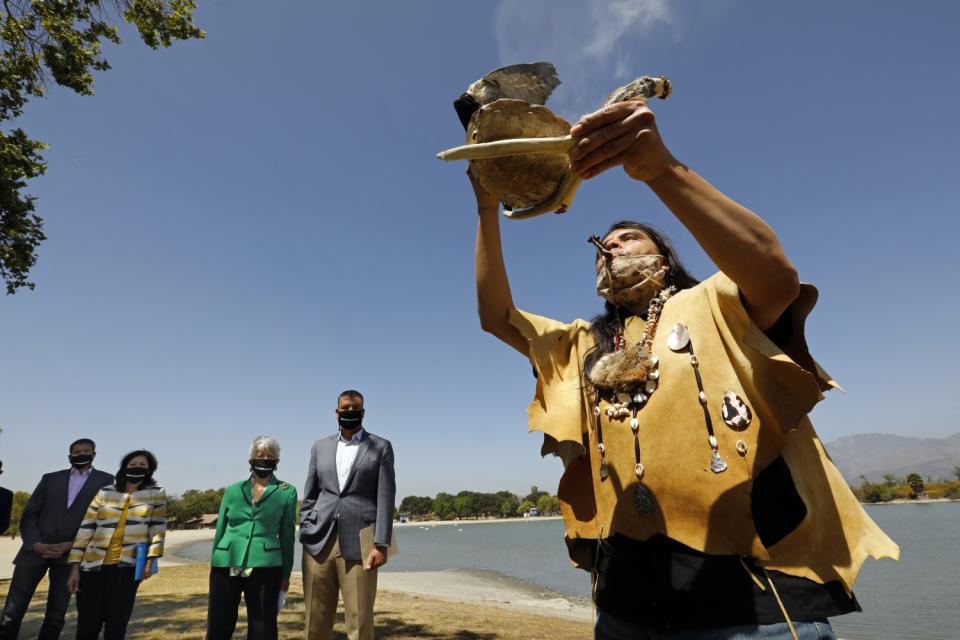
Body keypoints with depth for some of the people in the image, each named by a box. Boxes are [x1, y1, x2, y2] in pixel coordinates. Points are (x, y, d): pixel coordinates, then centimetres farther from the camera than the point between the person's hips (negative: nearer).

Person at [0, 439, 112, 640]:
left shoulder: (106, 480, 6)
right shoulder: (50, 478, 14)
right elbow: (28, 515, 9)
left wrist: (71, 545, -10)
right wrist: (36, 544, -8)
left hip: (71, 553, -1)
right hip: (36, 550, 2)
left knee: (56, 616, 5)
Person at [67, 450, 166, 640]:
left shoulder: (156, 493, 2)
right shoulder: (104, 493, 5)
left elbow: (158, 528, 1)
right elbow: (85, 529, 5)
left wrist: (150, 560, -5)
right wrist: (75, 568, 2)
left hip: (127, 567, -1)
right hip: (93, 566, 2)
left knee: (116, 624, 1)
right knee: (87, 624, 3)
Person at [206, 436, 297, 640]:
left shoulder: (287, 492, 2)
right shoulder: (233, 490, 9)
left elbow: (287, 536, 4)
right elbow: (220, 529, 14)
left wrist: (285, 574, 5)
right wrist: (214, 565, 12)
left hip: (265, 567, -2)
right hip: (226, 565, 2)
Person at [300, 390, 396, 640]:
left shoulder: (380, 447, 4)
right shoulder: (320, 446, 14)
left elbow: (385, 499, -2)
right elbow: (309, 496, 15)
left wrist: (381, 544, -9)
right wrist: (305, 537, 6)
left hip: (358, 543, -3)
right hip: (319, 542, 3)